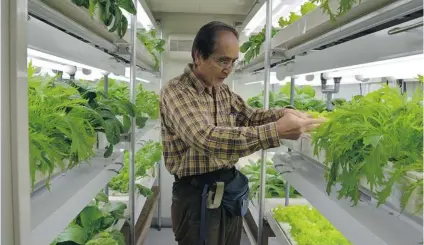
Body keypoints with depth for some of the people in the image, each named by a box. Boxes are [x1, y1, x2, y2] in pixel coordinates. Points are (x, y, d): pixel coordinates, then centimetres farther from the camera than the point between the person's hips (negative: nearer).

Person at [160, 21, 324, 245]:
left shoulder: (223, 91, 7)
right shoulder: (176, 91, -19)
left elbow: (249, 117, 14)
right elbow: (207, 139, -33)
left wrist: (282, 114, -8)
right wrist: (276, 132, -38)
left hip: (230, 191, 7)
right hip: (197, 196, -7)